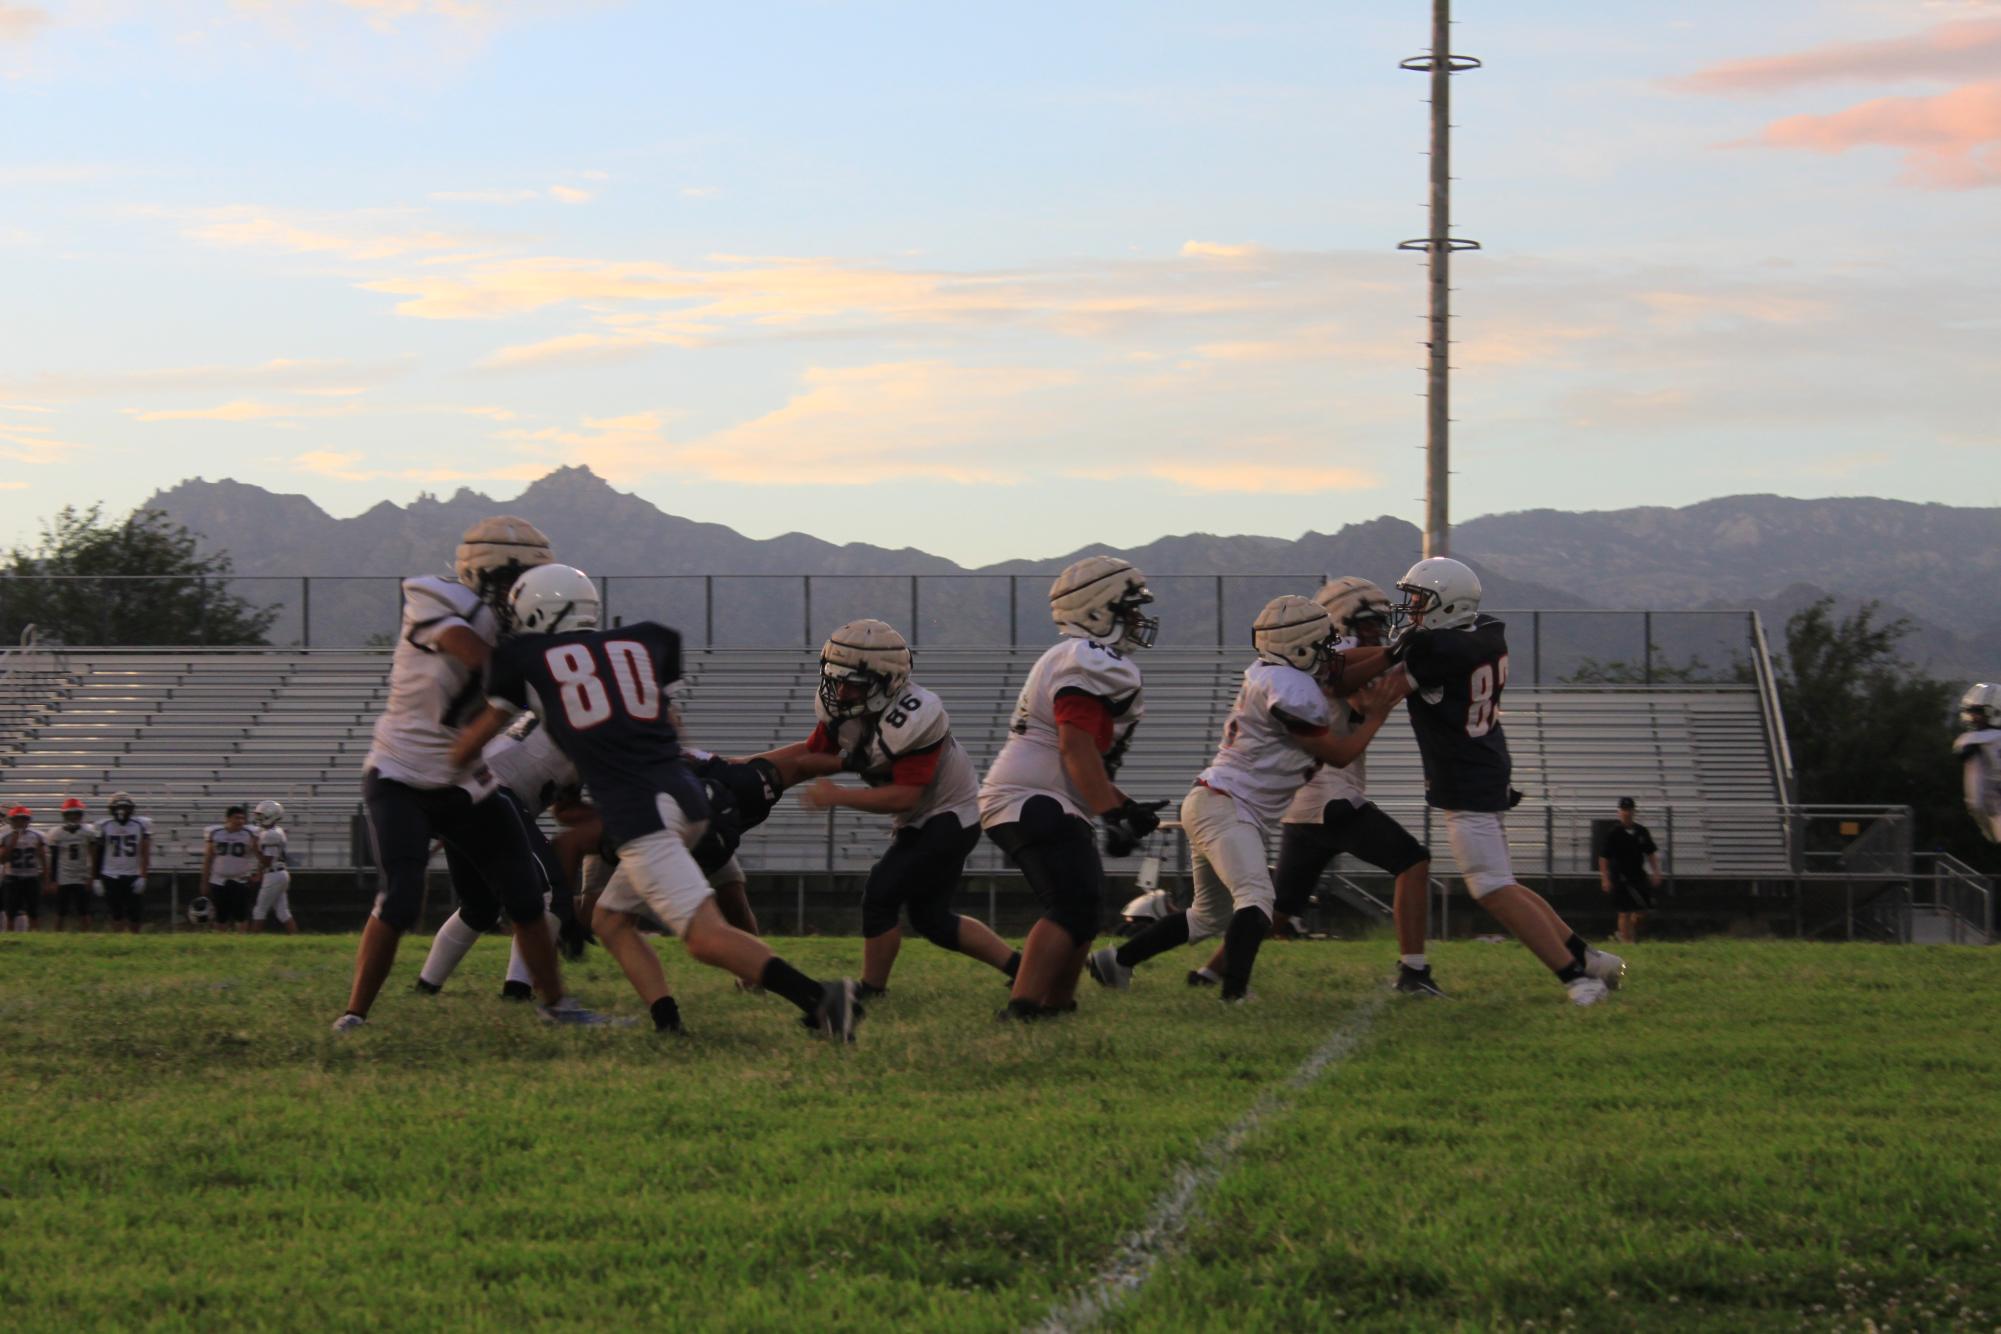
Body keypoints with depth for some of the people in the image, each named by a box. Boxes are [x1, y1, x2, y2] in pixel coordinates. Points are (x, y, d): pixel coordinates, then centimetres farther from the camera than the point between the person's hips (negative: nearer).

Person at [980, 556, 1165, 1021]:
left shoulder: (1080, 661, 21)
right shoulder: (1093, 664, -14)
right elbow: (1077, 747, -23)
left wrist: (1124, 806, 23)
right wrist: (1112, 815, -25)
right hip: (1033, 803, -11)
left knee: (1085, 910, 17)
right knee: (1073, 908, -19)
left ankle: (1056, 1005, 19)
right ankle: (1021, 1009, -26)